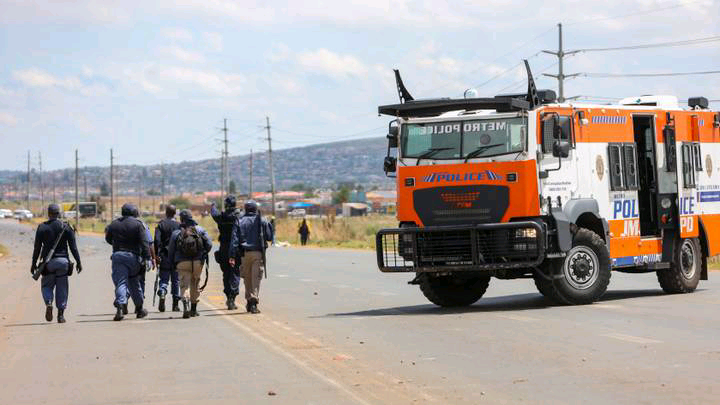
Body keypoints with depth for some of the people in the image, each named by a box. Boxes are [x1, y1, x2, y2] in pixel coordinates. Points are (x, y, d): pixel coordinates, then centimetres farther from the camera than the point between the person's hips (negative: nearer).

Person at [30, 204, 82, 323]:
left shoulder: (42, 227, 0)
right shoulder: (66, 227, 0)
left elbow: (37, 248, 1)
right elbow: (73, 247, -2)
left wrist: (33, 264, 9)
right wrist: (78, 262, 3)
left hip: (47, 262, 0)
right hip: (62, 260, 0)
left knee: (47, 285, 14)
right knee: (62, 288, 7)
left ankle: (48, 303, -15)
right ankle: (61, 314, 4)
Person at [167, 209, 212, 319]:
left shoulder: (176, 233, 2)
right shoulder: (200, 230, 5)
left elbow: (170, 251, 3)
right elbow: (209, 245, 0)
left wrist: (174, 263, 16)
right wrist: (203, 255, 15)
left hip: (182, 263, -2)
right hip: (197, 262, 2)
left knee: (184, 285, -2)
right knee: (195, 285, 16)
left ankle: (185, 306, -26)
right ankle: (194, 309, 24)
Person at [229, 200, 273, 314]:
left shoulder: (240, 222, 6)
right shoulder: (262, 221, 2)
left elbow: (234, 239, 0)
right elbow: (269, 237, 4)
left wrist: (232, 256, -2)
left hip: (245, 253, 2)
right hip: (258, 253, -2)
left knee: (247, 278, 13)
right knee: (256, 278, -5)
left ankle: (249, 301, 18)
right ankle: (254, 302, -16)